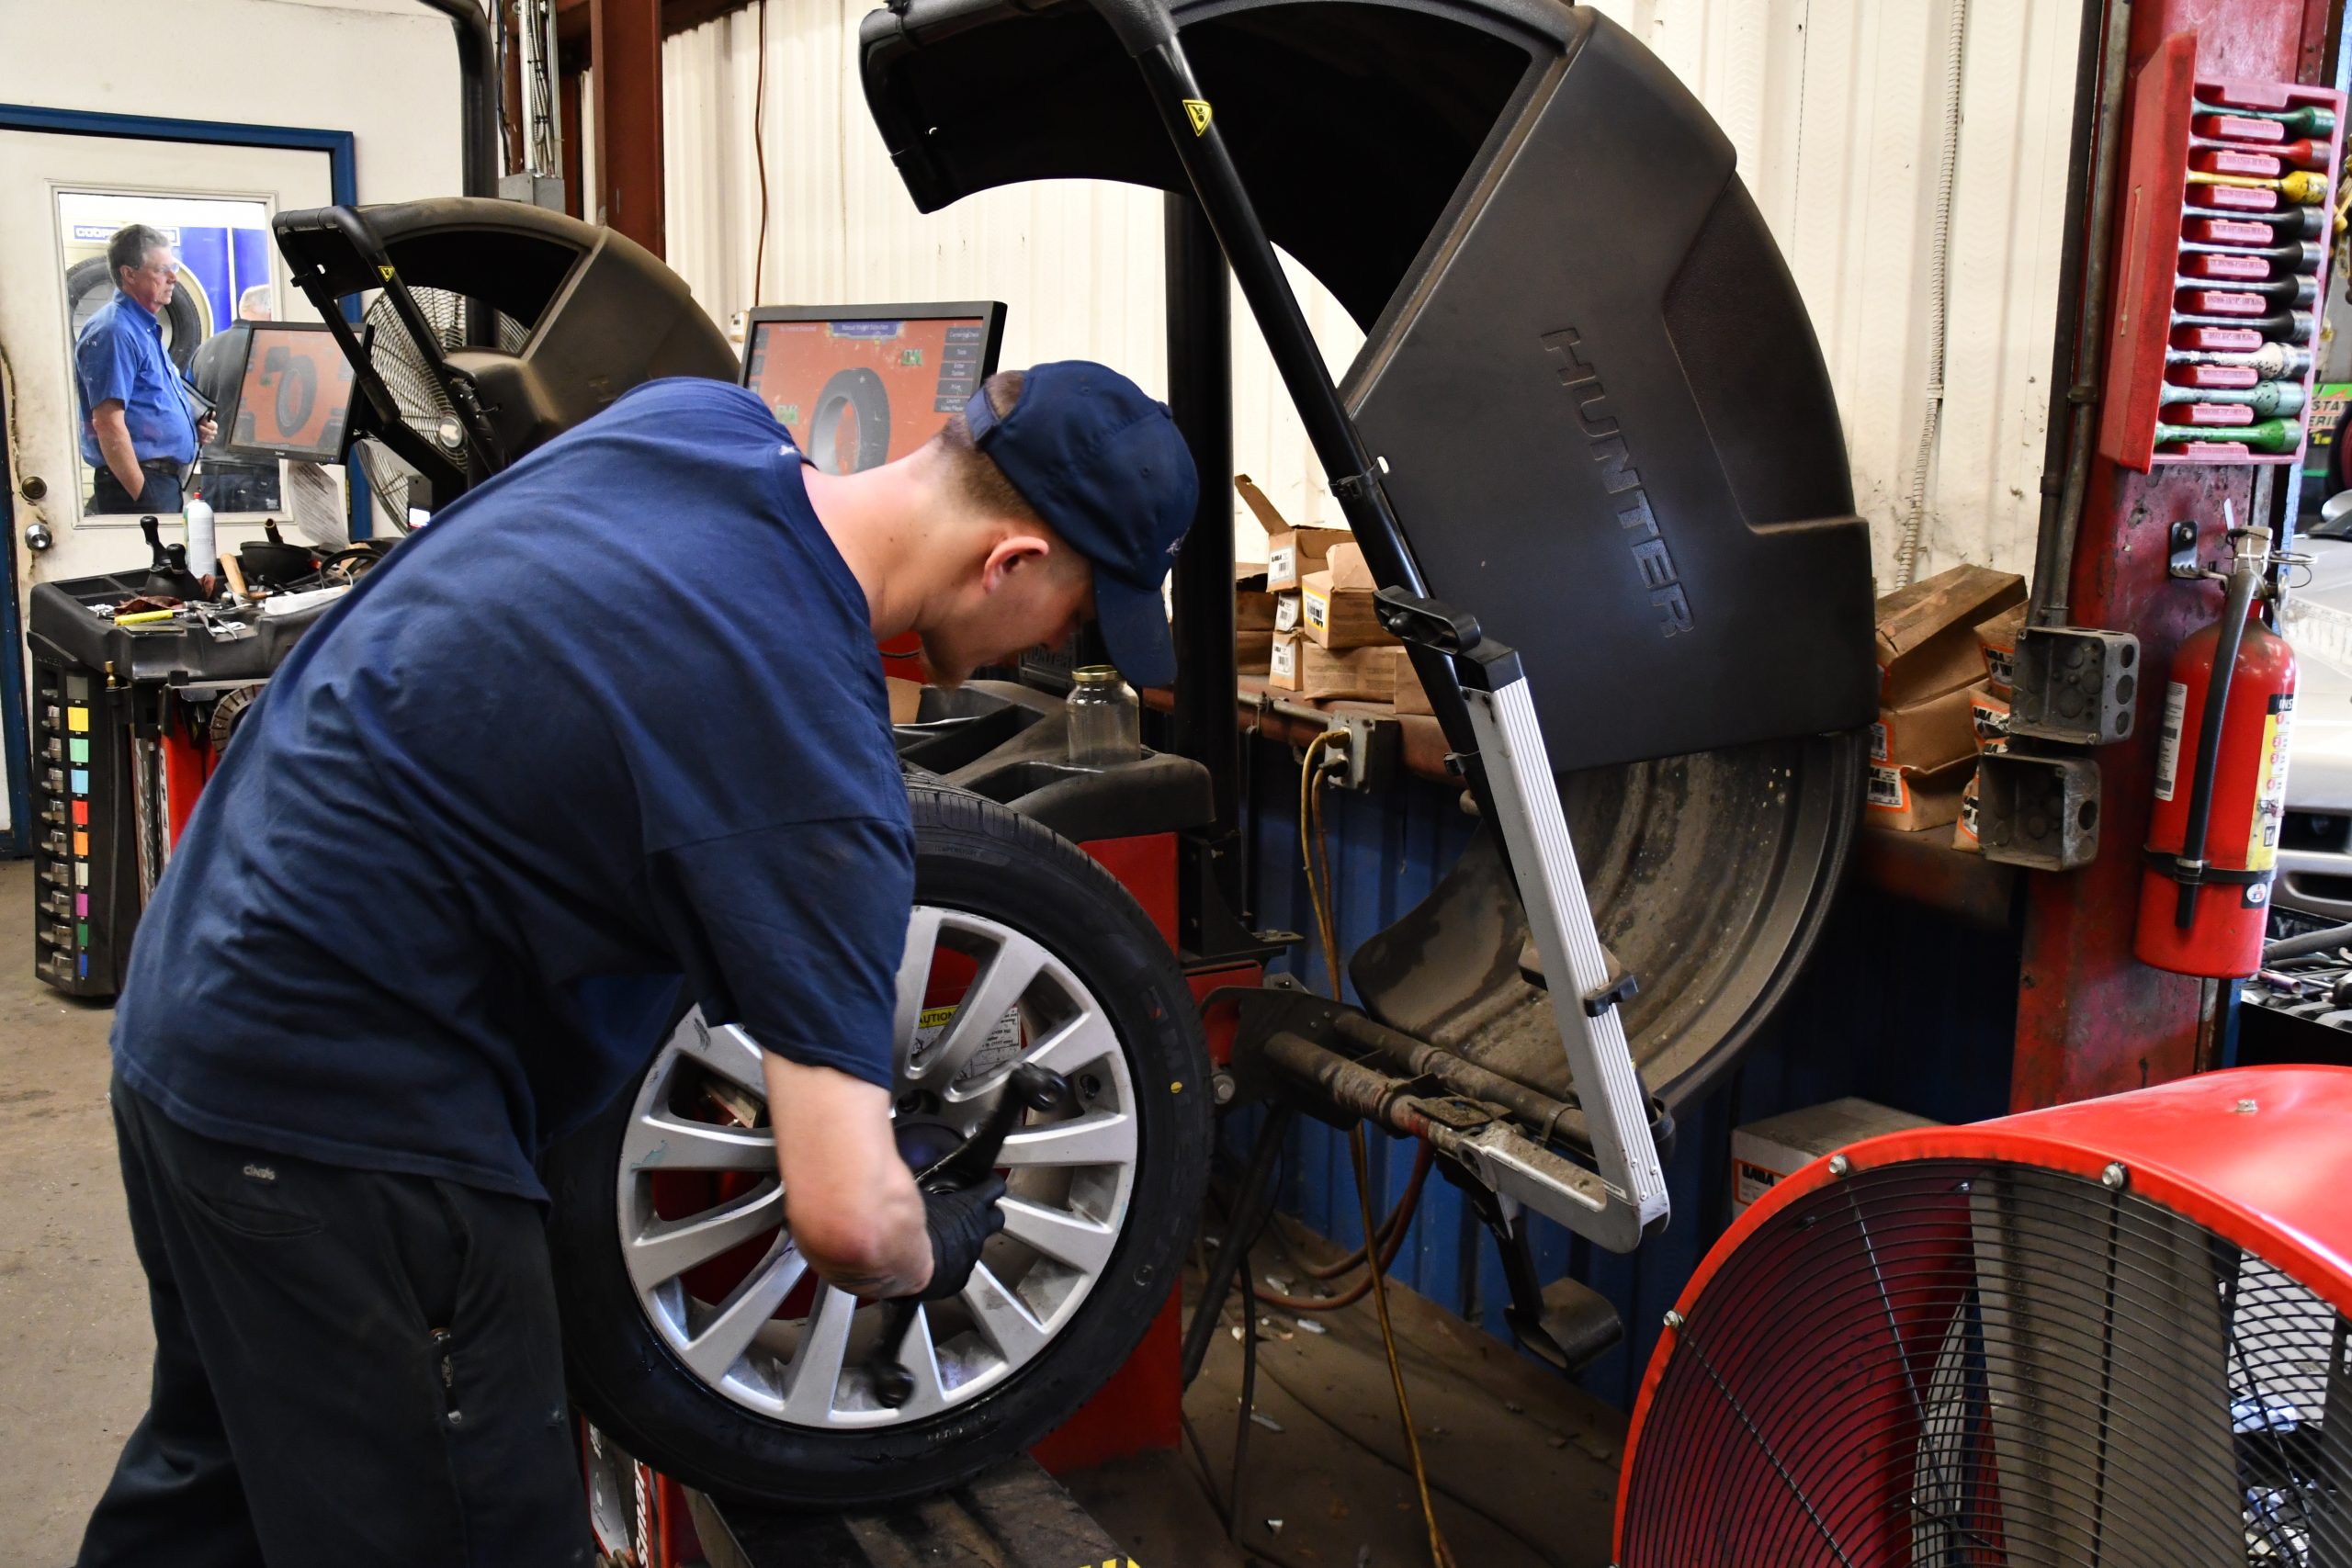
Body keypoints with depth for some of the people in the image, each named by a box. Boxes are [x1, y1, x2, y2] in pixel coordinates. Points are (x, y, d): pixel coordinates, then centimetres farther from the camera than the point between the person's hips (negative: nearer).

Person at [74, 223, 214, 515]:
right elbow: (108, 424, -20)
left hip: (166, 481, 10)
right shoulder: (114, 332, -12)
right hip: (138, 484, -10)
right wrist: (144, 499, -22)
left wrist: (194, 427, 8)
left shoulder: (145, 329, 18)